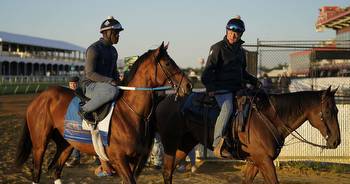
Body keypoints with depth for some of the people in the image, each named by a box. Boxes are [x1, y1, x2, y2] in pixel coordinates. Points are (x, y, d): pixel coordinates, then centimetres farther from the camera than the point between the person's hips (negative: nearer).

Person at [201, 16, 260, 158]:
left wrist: (254, 81, 16)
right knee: (227, 108, -30)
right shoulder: (218, 48, -1)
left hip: (237, 88, 8)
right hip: (222, 88, -7)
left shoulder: (240, 51, 19)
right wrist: (210, 88, -19)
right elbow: (208, 70, -7)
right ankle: (218, 144, -33)